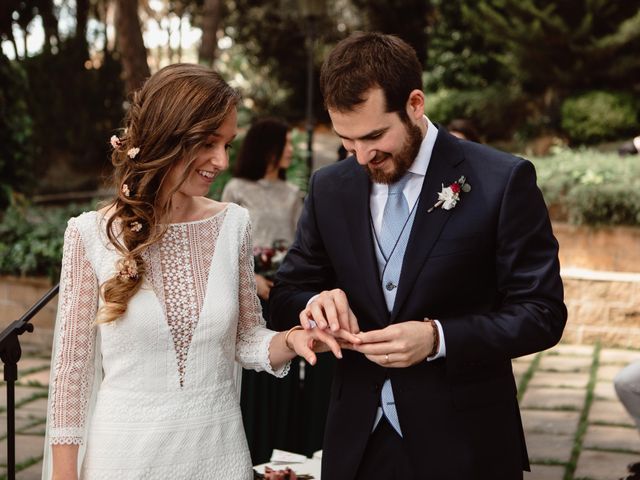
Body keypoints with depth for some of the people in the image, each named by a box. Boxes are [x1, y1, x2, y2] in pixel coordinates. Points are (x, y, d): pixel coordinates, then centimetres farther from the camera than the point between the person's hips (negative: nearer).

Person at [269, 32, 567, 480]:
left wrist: (437, 338, -24)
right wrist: (316, 303, -15)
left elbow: (542, 313, -11)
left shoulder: (503, 181, -11)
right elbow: (286, 297, 7)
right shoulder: (329, 188, 2)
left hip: (462, 444, -3)